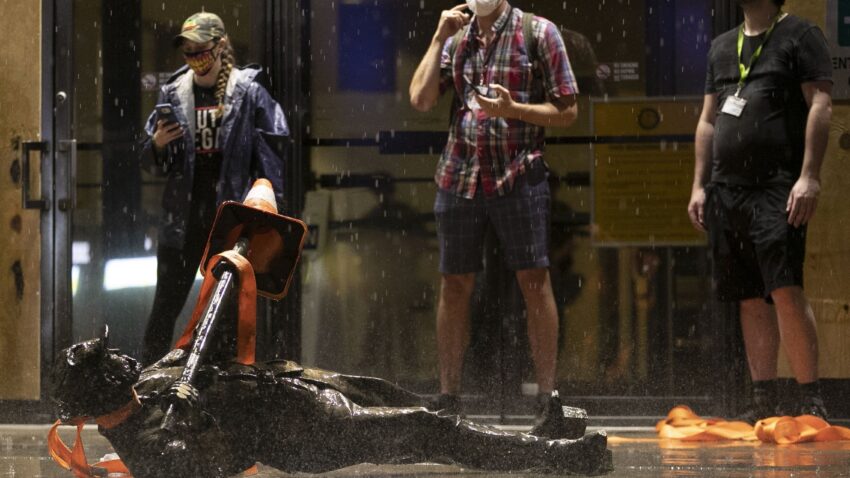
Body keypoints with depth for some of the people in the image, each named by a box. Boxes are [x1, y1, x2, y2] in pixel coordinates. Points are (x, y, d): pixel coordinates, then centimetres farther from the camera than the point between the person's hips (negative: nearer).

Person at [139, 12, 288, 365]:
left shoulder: (248, 93, -2)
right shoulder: (174, 94, 6)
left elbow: (270, 161, -3)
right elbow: (152, 165, 13)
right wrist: (157, 145, -10)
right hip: (183, 214, 2)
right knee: (166, 307, 3)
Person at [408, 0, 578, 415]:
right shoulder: (456, 39, 13)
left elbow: (567, 111, -1)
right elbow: (420, 99, 2)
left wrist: (513, 109, -15)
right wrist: (439, 38, 1)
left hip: (518, 176, -4)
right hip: (459, 175, 4)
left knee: (534, 280, -4)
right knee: (454, 285, 5)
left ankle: (547, 394, 0)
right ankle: (448, 395, 12)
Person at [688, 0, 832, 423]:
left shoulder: (800, 36, 1)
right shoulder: (722, 47, 21)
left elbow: (820, 105, -7)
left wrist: (809, 176, -16)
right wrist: (699, 186, 15)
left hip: (778, 187, -7)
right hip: (727, 190, 7)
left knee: (785, 290, -16)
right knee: (751, 299, 6)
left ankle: (810, 400, -12)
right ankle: (764, 402, 8)